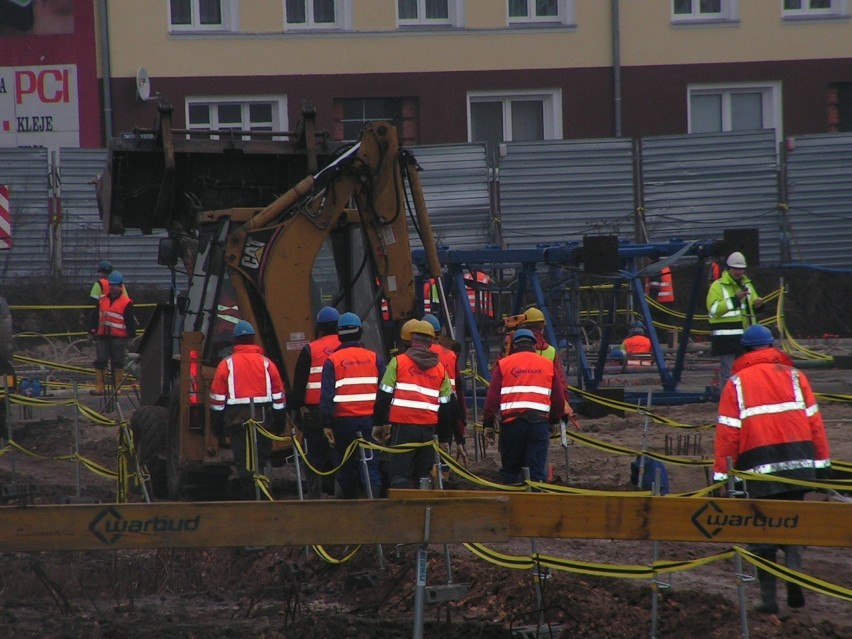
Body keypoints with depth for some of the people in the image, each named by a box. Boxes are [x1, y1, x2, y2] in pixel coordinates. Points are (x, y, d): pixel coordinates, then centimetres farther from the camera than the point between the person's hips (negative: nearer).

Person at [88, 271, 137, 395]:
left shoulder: (126, 302, -4)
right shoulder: (102, 300, 11)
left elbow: (131, 321, -4)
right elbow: (95, 317, 15)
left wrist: (131, 336, -7)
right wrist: (92, 331, 9)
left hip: (119, 338, -4)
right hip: (103, 336, 4)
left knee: (118, 362, 3)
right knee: (99, 362, -1)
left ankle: (117, 387, 10)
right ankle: (99, 387, 0)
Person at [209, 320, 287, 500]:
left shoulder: (226, 364, 2)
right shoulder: (267, 364, 6)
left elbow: (217, 398, 1)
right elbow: (279, 396, 8)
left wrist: (217, 426, 6)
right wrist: (280, 424, 15)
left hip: (237, 420, -2)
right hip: (264, 418, 2)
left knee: (243, 463, 0)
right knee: (262, 461, 9)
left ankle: (249, 497, -4)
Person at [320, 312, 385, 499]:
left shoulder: (332, 361, -1)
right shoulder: (374, 358, 5)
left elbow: (326, 395, -5)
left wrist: (326, 425, -3)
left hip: (343, 419, -1)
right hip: (370, 419, 1)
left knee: (346, 468, 11)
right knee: (371, 467, -1)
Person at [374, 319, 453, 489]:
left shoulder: (398, 362, 1)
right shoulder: (440, 369, 12)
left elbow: (384, 396, 0)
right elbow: (446, 405, 14)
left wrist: (379, 423, 8)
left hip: (403, 426, -4)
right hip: (429, 428, 4)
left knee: (399, 475, -5)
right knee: (423, 474, 11)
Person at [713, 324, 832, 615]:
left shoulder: (736, 383, 3)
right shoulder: (793, 376, 8)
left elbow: (727, 432, -2)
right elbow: (813, 420, 4)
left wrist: (721, 473, 0)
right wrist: (822, 461, 8)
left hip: (759, 463, -2)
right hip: (798, 460, 2)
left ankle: (768, 596, 4)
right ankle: (794, 570, -8)